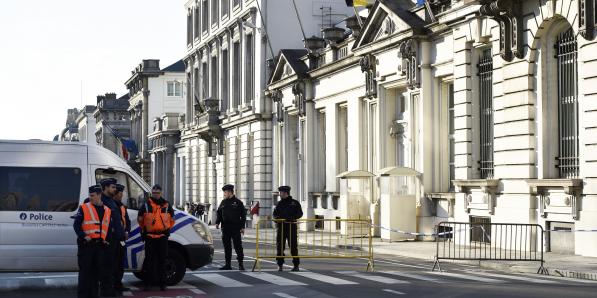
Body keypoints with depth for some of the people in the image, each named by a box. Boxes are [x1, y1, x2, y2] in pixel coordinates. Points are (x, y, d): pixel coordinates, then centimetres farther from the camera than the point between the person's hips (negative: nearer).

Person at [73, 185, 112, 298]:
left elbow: (109, 228, 19)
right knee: (85, 270, -6)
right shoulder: (84, 208, 0)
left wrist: (106, 240, 7)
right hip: (86, 244, -4)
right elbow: (76, 224, -5)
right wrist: (84, 236, -17)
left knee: (97, 271, 9)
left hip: (100, 245, 4)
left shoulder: (108, 211, 13)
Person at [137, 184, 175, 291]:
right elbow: (140, 219, 15)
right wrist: (144, 229, 14)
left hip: (163, 237, 1)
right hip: (149, 237, -1)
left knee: (162, 261, 3)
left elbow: (172, 219, 20)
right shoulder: (146, 206, 2)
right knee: (149, 261, 0)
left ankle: (162, 283, 8)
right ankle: (147, 283, 4)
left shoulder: (167, 205, 6)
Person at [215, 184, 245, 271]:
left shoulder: (238, 202, -1)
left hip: (235, 228, -5)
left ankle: (241, 264, 2)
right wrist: (217, 222, 1)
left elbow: (243, 215, -1)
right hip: (225, 228, 5)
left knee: (238, 246, -4)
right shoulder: (223, 202, 13)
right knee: (227, 246, 7)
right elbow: (219, 213, 17)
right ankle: (228, 264, 12)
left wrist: (242, 227, -7)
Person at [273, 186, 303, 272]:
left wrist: (292, 217, -20)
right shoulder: (279, 203, 14)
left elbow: (300, 213, -4)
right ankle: (280, 265, 6)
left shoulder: (295, 203, 3)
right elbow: (275, 214, 14)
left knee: (293, 246, -2)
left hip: (291, 226, -3)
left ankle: (296, 265, 4)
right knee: (279, 246, 0)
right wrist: (277, 218, -9)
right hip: (280, 226, 3)